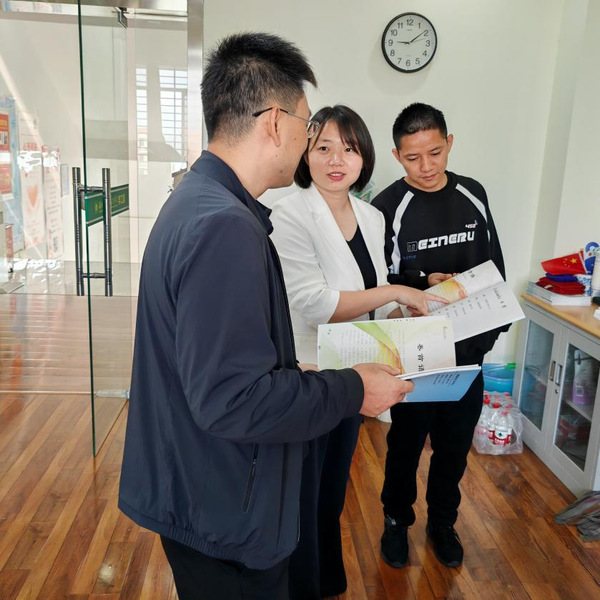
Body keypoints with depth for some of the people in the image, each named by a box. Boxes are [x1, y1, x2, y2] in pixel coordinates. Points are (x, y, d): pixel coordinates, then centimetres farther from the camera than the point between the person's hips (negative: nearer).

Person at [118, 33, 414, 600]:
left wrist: (303, 374, 11)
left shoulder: (197, 199, 6)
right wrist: (352, 390, -18)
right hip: (223, 512, -9)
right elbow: (231, 399, -29)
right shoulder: (224, 225, -27)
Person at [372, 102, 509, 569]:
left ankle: (442, 521, 39)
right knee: (406, 443, 13)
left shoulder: (473, 195, 2)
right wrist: (425, 282, -25)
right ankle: (397, 521, 36)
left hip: (468, 350, 4)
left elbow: (494, 265, 11)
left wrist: (494, 327, 8)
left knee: (456, 444, 16)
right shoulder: (387, 207, -12)